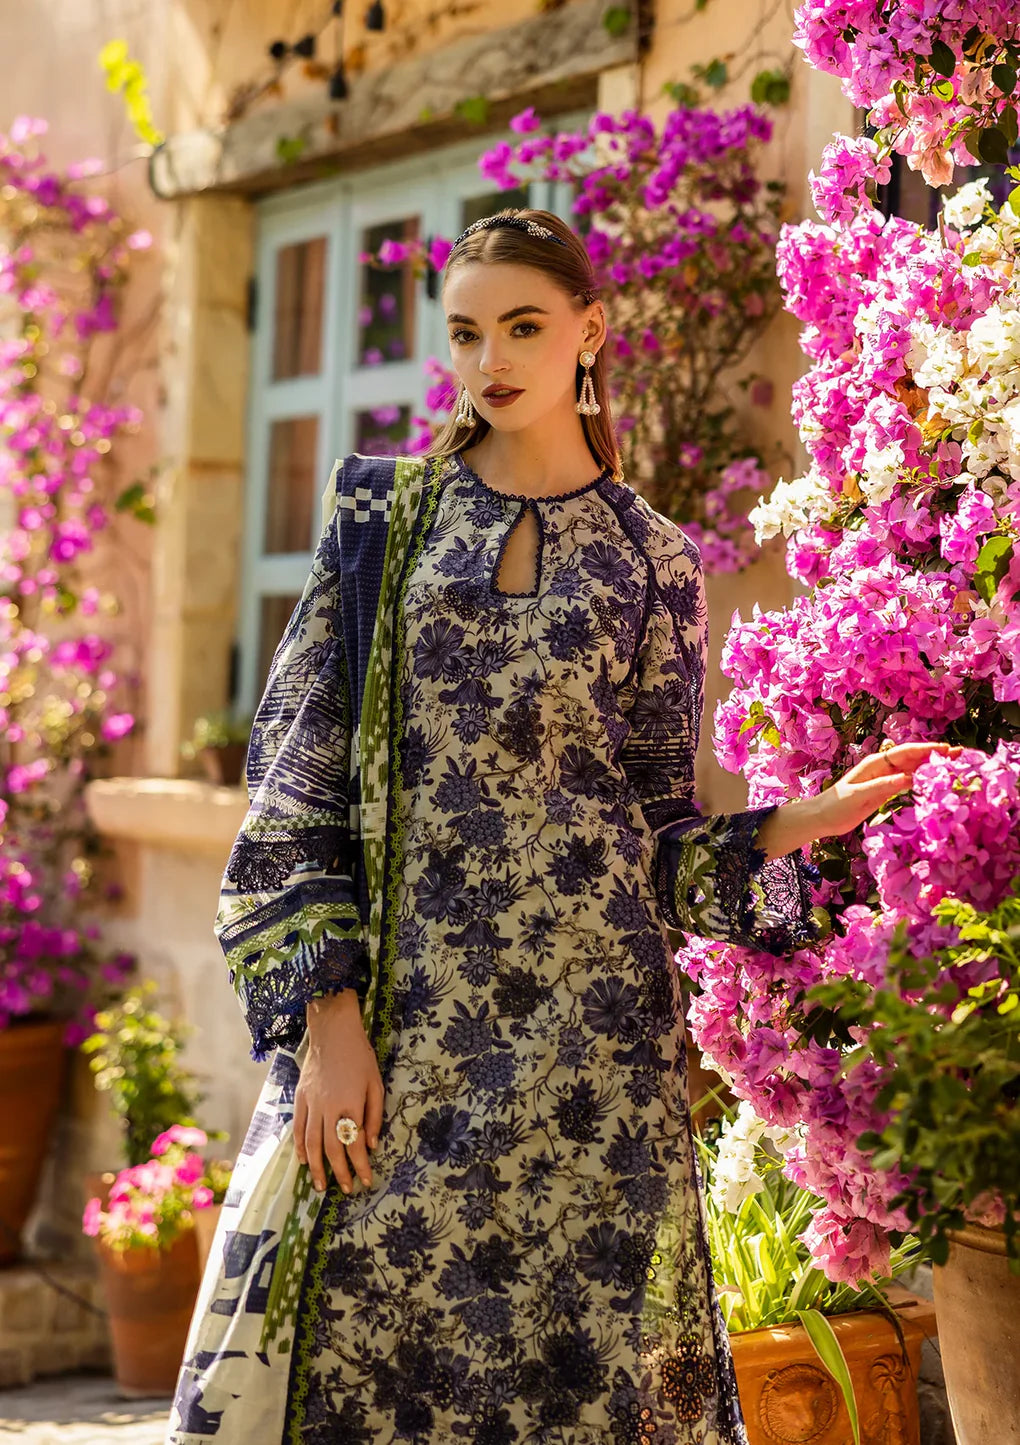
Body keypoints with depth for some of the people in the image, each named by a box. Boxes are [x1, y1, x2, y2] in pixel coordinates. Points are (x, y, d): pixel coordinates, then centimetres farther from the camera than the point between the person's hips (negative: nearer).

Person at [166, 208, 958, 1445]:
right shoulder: (379, 518, 8)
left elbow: (661, 830, 12)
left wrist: (796, 826, -7)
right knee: (351, 1338, -3)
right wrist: (327, 1011, -8)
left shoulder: (651, 563, 9)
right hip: (392, 1011, 0)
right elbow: (297, 776, 2)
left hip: (584, 1018, 0)